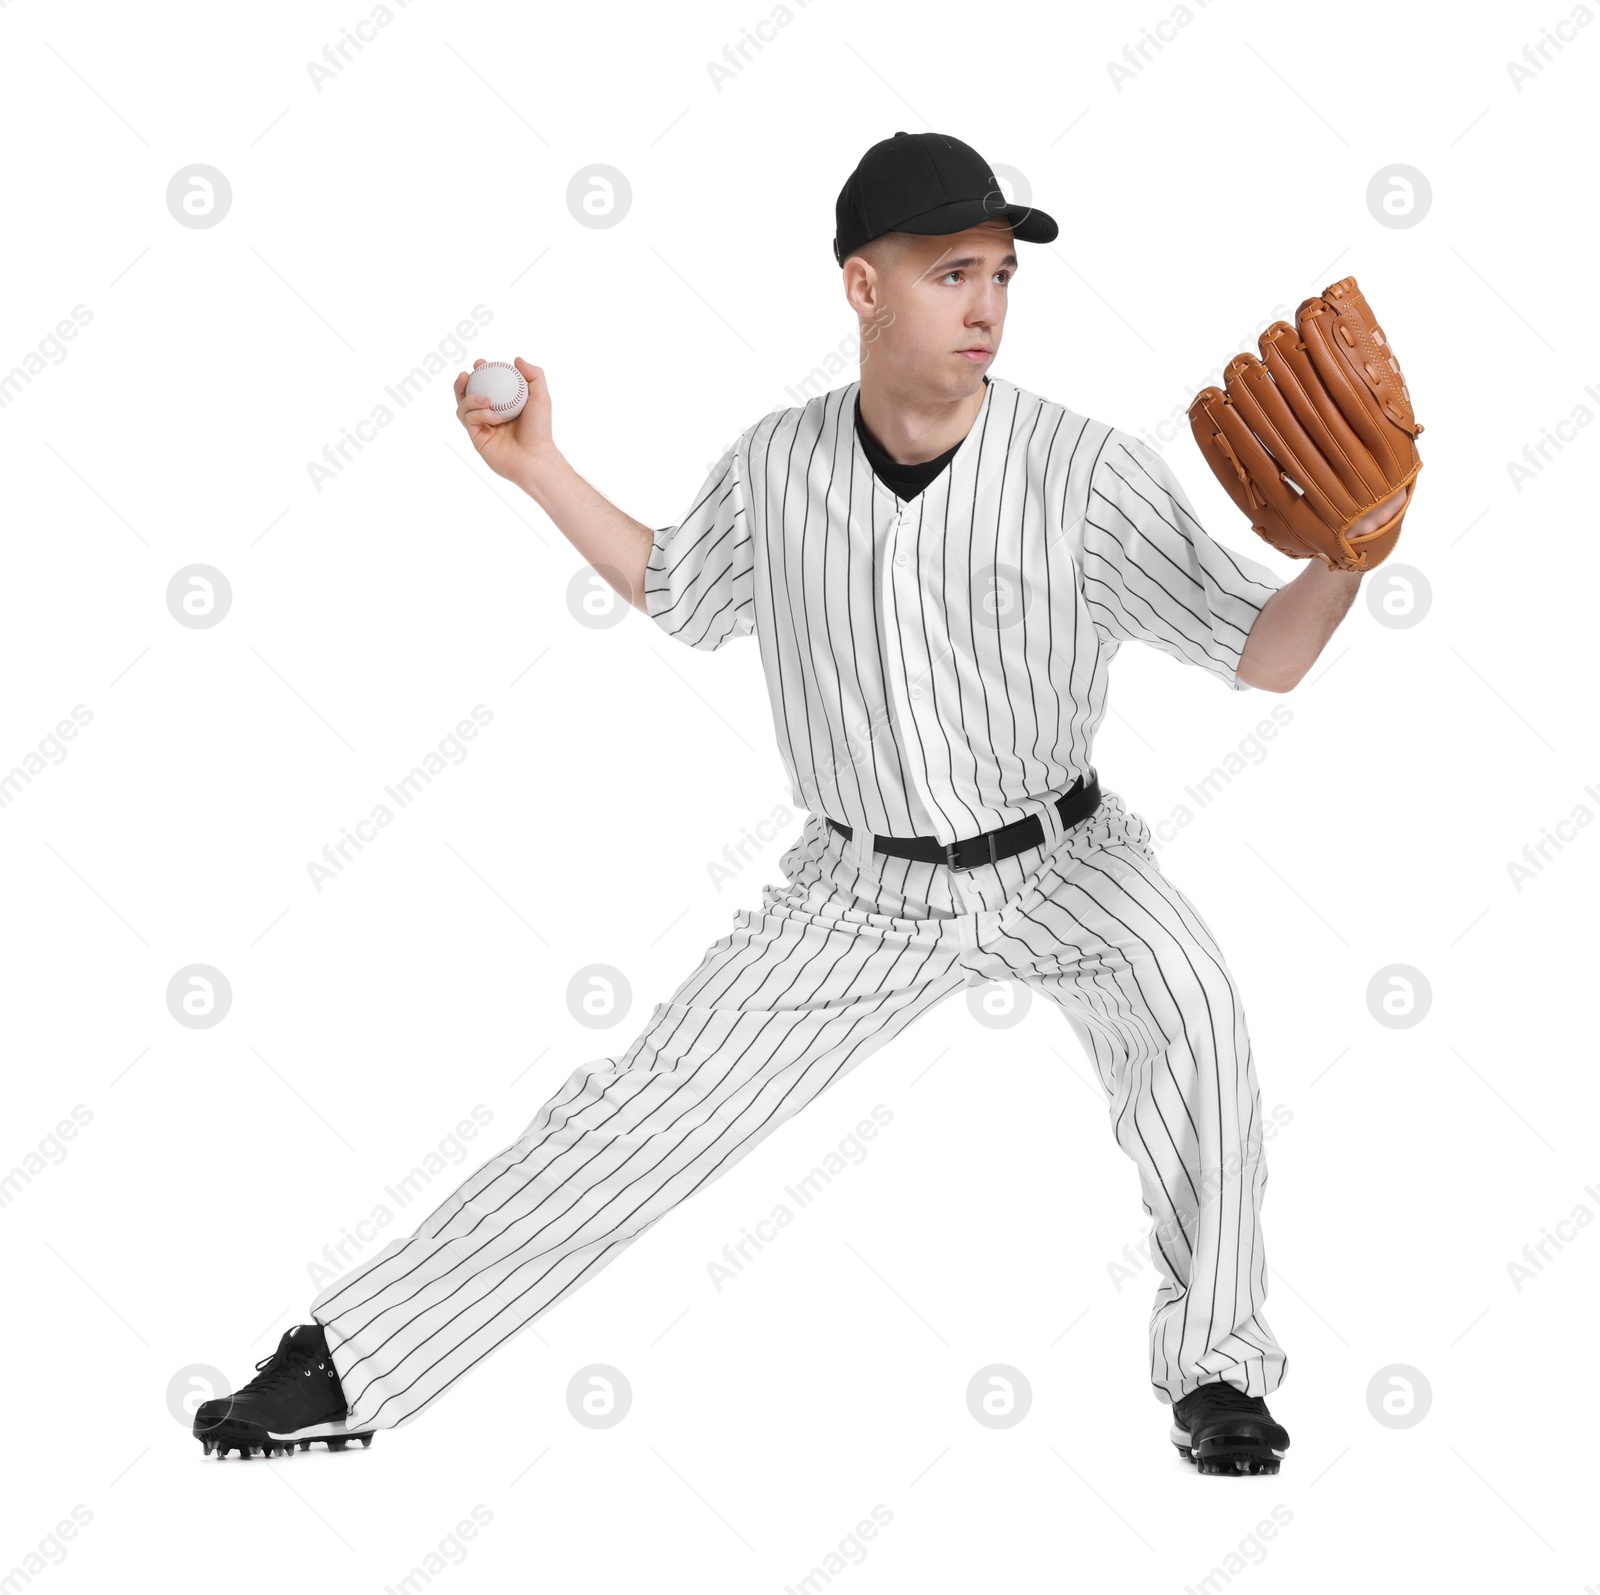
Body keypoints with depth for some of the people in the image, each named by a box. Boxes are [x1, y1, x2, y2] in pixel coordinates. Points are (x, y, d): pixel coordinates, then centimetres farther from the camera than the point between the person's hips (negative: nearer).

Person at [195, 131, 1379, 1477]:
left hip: (1062, 860, -2)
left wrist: (1351, 556, -35)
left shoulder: (1088, 471, -17)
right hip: (865, 886, 2)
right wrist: (537, 467, 6)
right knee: (649, 1111, -2)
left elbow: (1263, 656, -16)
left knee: (1186, 1003, -33)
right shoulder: (776, 467, -6)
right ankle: (352, 1365, 7)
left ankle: (1215, 1365, -13)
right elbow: (681, 595, 14)